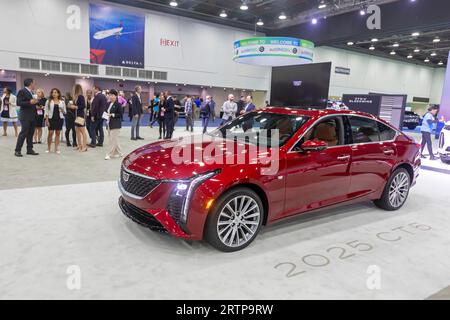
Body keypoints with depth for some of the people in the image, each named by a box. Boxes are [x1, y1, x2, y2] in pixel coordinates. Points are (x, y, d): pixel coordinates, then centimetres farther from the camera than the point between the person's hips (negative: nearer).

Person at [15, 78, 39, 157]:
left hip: (32, 116, 8)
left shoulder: (31, 92, 16)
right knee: (23, 133, -7)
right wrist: (30, 102, -23)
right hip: (25, 116, -8)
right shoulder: (22, 91, -8)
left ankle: (29, 149, 15)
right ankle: (17, 150, -1)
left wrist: (35, 102, 8)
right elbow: (18, 103, -16)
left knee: (31, 134, 9)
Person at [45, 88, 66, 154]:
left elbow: (65, 112, 11)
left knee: (58, 133, 3)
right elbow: (46, 111, 2)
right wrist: (46, 120, -6)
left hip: (59, 119, 1)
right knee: (50, 133, -4)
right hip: (51, 119, -1)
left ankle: (57, 148, 9)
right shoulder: (49, 101, 5)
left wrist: (62, 110, -11)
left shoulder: (62, 102, 9)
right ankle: (49, 148, 7)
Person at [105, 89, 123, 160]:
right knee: (114, 140, 12)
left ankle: (110, 154, 1)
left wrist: (112, 115, -18)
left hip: (115, 125, -8)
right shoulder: (109, 103, 12)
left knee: (112, 140, -5)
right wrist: (106, 114, -1)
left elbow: (121, 115, -11)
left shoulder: (118, 104, -9)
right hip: (109, 124, 8)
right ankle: (118, 153, 22)